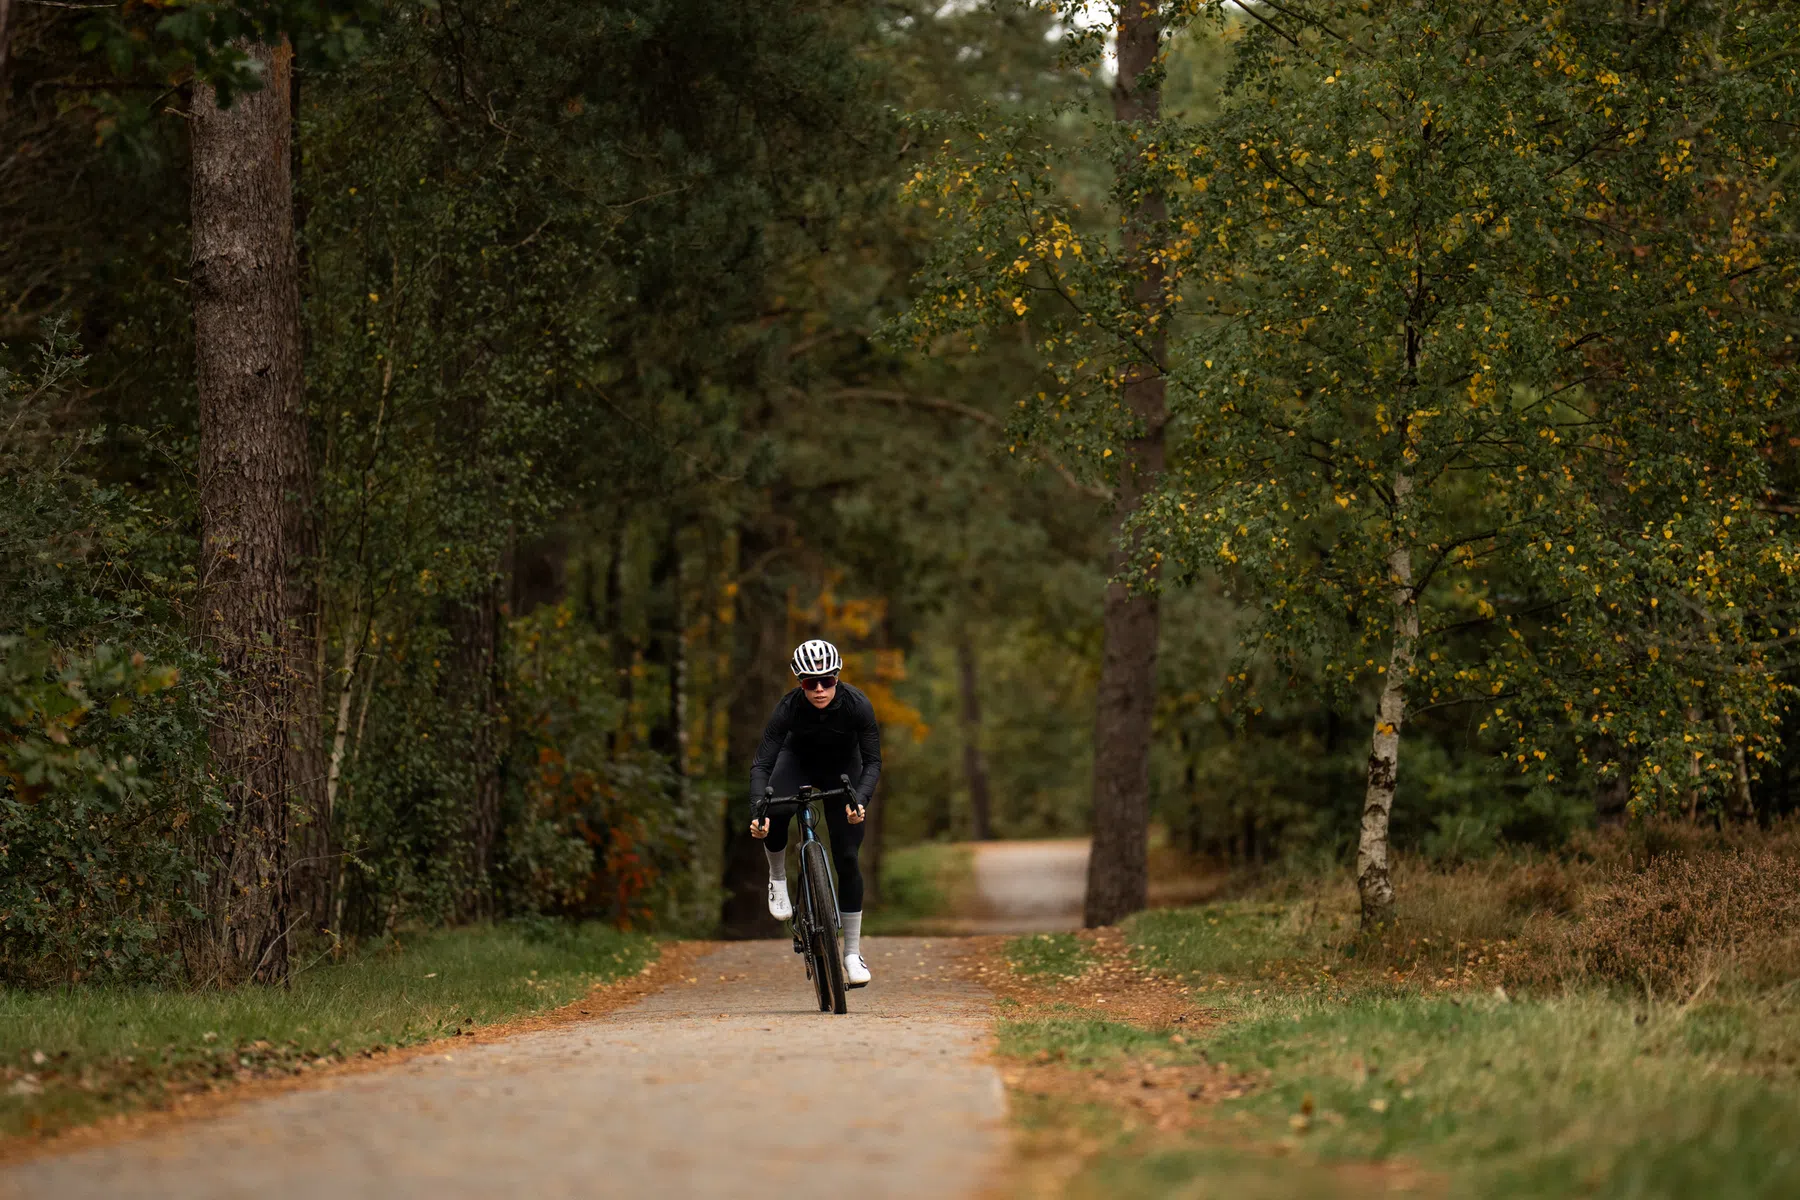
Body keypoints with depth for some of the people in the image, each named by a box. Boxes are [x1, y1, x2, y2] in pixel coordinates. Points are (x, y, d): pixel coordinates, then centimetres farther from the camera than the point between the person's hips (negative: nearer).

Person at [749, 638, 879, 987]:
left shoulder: (858, 706, -31)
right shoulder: (788, 708, -30)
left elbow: (872, 761, -25)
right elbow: (761, 765, -30)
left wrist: (860, 801, -44)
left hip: (842, 769, 0)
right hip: (799, 760, 0)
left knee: (847, 858, -8)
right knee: (774, 820, -32)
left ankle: (852, 953, 1)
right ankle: (778, 878, -1)